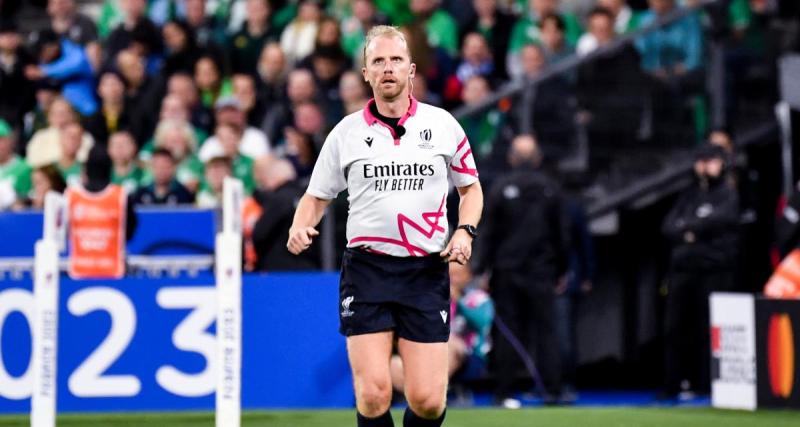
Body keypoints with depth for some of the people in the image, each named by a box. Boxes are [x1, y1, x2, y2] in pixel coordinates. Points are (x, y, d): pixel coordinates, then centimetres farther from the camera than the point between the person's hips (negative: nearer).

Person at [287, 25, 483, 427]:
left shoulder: (443, 124, 6)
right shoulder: (346, 132, 6)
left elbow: (471, 187, 17)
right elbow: (316, 197, 14)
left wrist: (465, 231, -2)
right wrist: (300, 227, -7)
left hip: (426, 272, 0)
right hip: (366, 269, 0)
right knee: (374, 394, -12)